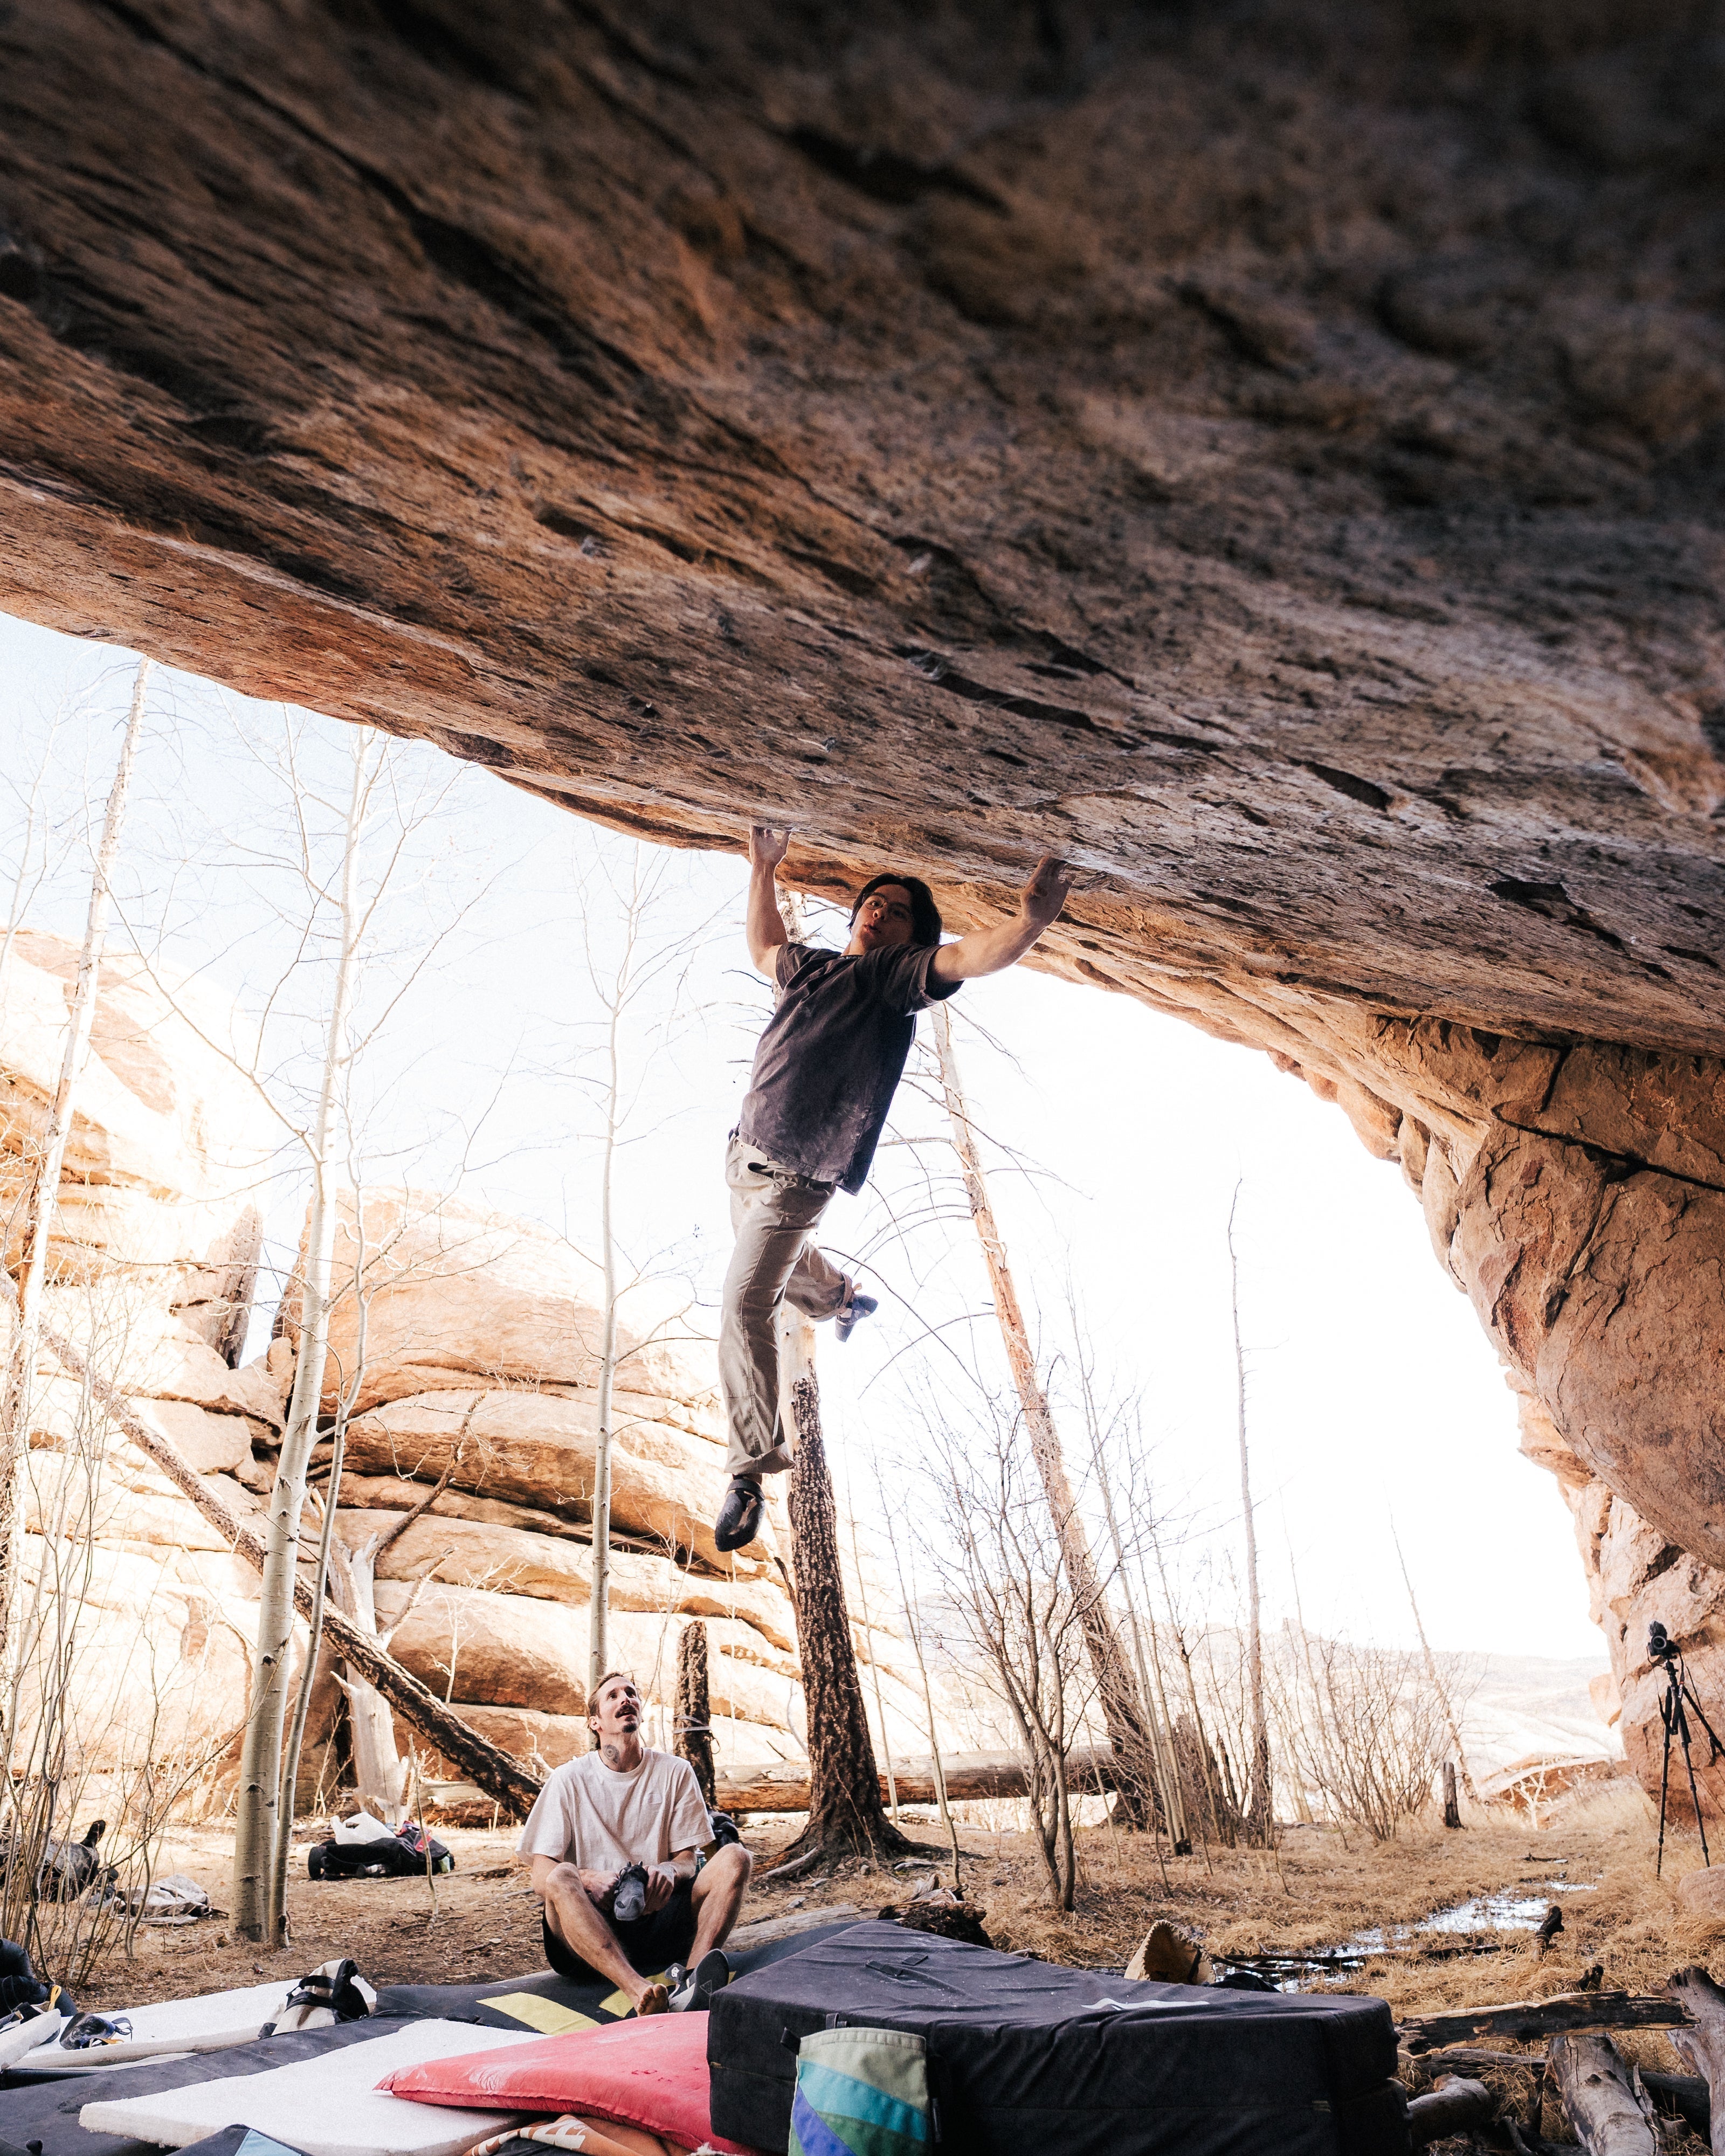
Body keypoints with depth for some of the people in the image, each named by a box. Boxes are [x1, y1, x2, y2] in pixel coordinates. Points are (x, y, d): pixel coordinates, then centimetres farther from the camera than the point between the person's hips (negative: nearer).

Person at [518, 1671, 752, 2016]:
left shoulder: (676, 1773, 11)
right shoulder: (569, 1780, 5)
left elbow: (688, 1860, 9)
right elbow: (541, 1878, -1)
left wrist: (668, 1871, -16)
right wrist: (591, 1880, -23)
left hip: (658, 1916, 2)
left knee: (735, 1858, -19)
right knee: (561, 1878, -33)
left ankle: (690, 1978, -42)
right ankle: (638, 1990, -52)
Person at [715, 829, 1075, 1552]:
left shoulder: (897, 975, -11)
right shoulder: (811, 964, 9)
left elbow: (967, 957, -30)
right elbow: (764, 949, 32)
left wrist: (1031, 919, -49)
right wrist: (763, 869, 27)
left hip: (794, 1181, -8)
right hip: (744, 1157, 8)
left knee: (743, 1306, -16)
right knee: (778, 1264, 32)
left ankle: (750, 1471, -8)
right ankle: (844, 1299, 64)